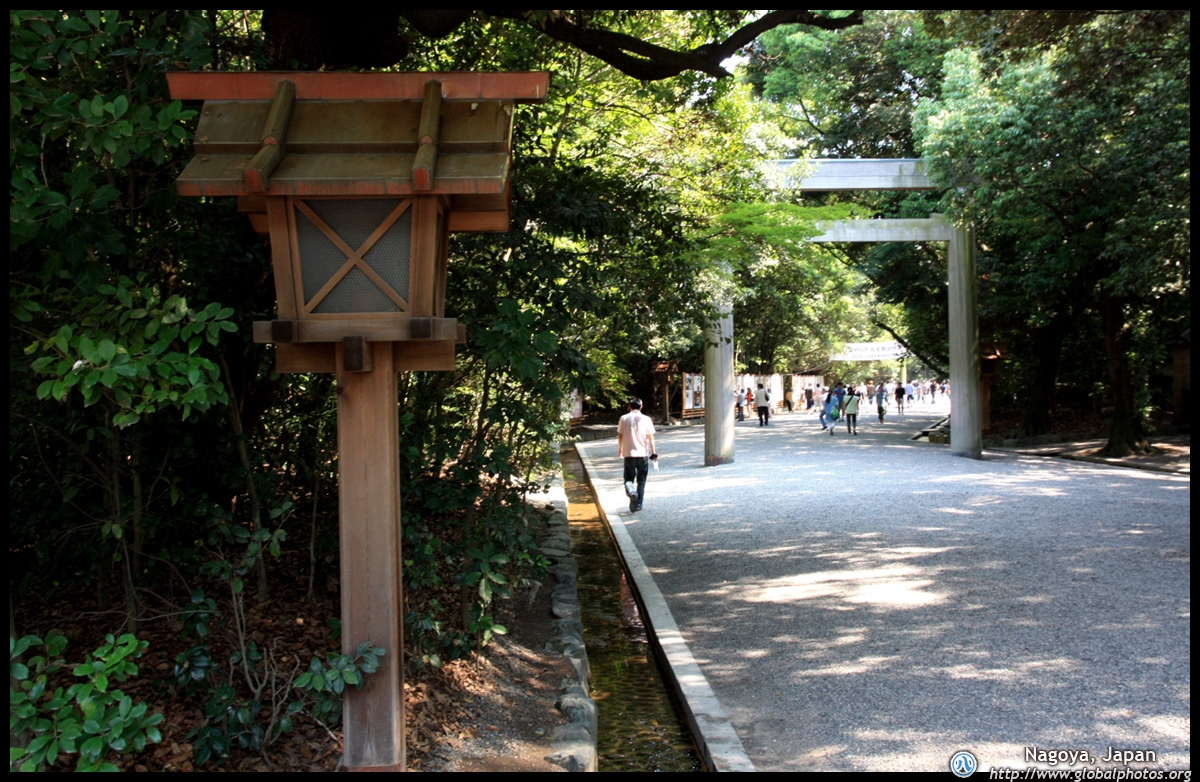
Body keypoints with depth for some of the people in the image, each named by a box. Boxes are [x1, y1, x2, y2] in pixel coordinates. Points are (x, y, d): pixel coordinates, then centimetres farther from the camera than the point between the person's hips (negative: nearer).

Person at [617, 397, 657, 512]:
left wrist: (620, 449, 19)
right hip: (643, 454, 0)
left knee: (629, 479, 7)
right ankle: (638, 504, 12)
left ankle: (631, 491, -25)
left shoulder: (624, 418, 0)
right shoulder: (646, 419, -1)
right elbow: (650, 437, -2)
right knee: (641, 481, 12)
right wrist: (654, 452, 4)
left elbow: (620, 435, 4)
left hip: (628, 454, 0)